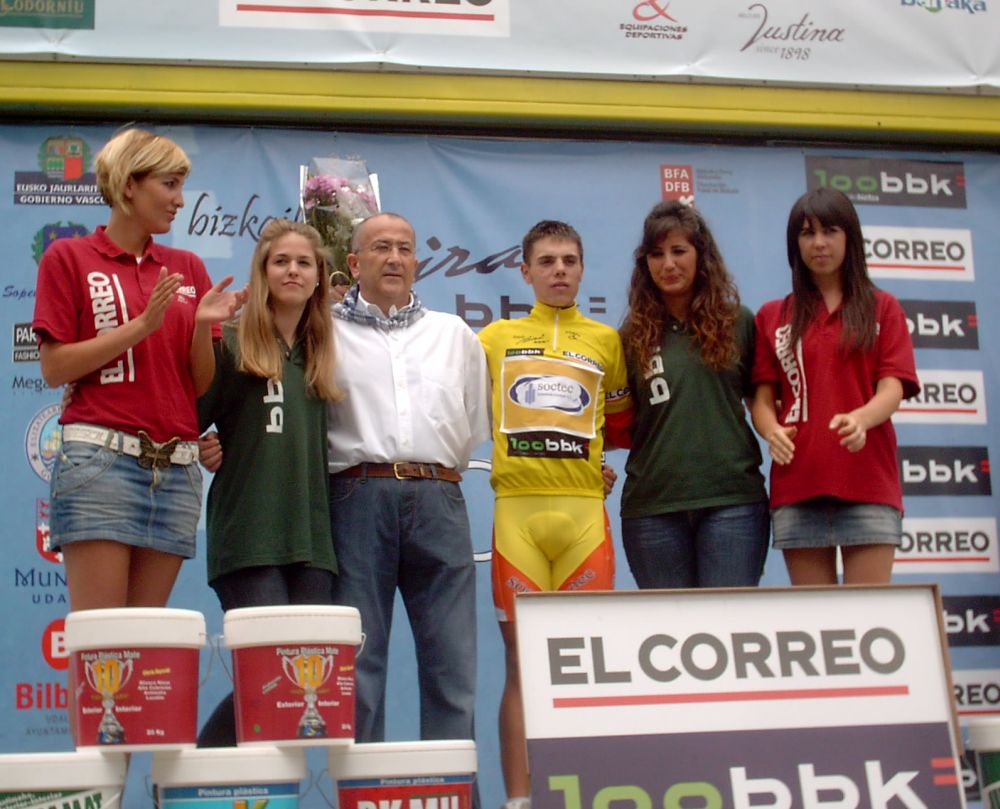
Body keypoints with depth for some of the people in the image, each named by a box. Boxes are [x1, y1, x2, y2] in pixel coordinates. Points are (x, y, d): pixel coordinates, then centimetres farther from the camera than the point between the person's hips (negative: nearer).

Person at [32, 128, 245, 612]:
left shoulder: (187, 268, 16)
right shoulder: (68, 258, 5)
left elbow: (202, 385, 14)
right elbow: (55, 368, -3)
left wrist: (203, 326, -5)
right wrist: (142, 325, -9)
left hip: (176, 469, 4)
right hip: (101, 458, -4)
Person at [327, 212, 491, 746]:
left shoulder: (454, 334, 22)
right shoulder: (327, 331, 12)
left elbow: (477, 424, 21)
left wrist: (438, 469, 14)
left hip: (438, 501, 3)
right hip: (359, 497, -2)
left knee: (453, 660, -1)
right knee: (357, 659, -3)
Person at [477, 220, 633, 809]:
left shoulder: (607, 340, 14)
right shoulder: (496, 338, 12)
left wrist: (595, 458, 8)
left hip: (585, 510, 1)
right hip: (517, 509, -1)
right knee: (522, 660, 0)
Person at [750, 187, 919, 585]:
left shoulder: (882, 307, 10)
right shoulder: (772, 316, 14)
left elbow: (893, 388, 0)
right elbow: (762, 397, 8)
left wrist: (861, 418, -23)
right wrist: (772, 431, -15)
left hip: (868, 484, -1)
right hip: (797, 488, 1)